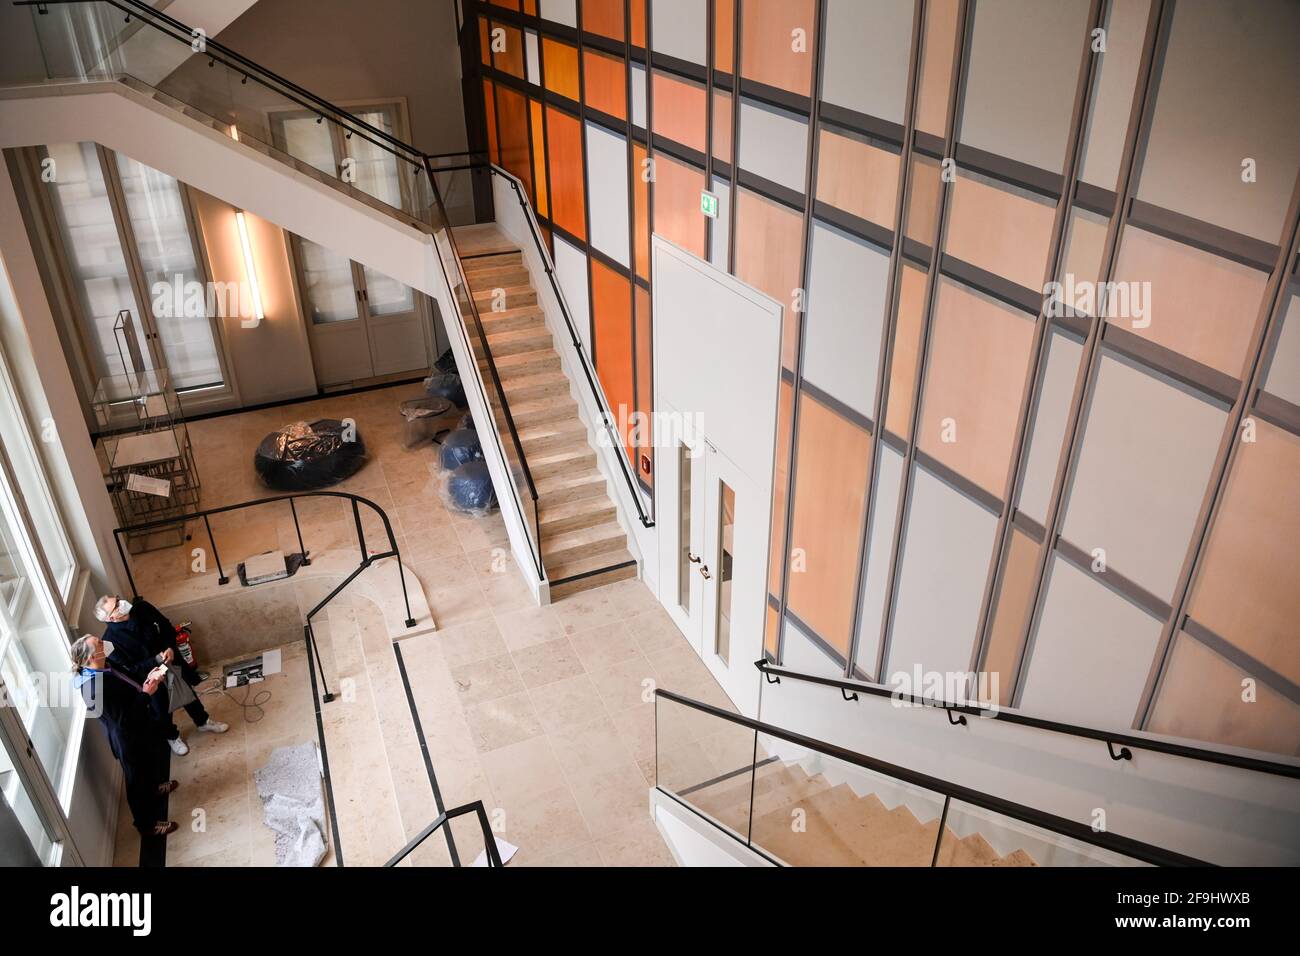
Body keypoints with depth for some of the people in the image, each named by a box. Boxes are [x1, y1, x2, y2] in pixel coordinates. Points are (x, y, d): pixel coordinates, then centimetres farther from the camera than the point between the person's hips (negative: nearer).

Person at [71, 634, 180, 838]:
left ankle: (154, 787, 63)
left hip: (140, 728, 9)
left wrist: (148, 680, -8)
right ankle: (147, 825, 36)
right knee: (139, 779, 13)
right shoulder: (97, 687, -36)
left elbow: (128, 688, 7)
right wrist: (146, 694, -27)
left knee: (156, 754, 34)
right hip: (130, 739, -9)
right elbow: (124, 719, -31)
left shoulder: (104, 668, -8)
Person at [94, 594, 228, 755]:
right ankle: (172, 737, 51)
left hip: (173, 663, 4)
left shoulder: (142, 608, -18)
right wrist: (157, 660, -31)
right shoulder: (111, 640, -29)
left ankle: (203, 722, 53)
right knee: (162, 712, 20)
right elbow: (129, 670, -22)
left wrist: (170, 648, -20)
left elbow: (168, 628, -3)